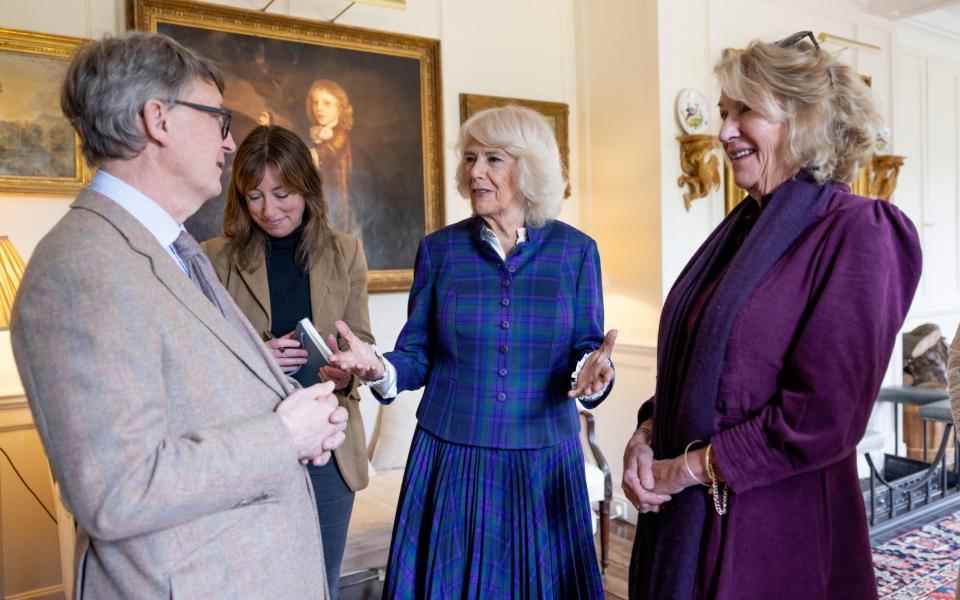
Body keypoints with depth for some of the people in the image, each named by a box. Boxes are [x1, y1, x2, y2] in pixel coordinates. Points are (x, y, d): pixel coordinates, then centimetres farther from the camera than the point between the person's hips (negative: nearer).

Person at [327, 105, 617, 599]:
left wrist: (591, 372, -23)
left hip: (543, 461, 0)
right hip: (450, 458, 1)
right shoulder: (439, 248, -1)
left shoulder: (575, 250, -2)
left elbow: (586, 351, -1)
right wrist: (380, 368, -20)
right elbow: (418, 356, 0)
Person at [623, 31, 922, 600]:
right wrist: (647, 435, -3)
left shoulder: (854, 233, -14)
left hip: (775, 524, -7)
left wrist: (689, 467, -15)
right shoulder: (743, 227, 8)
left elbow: (825, 414, -20)